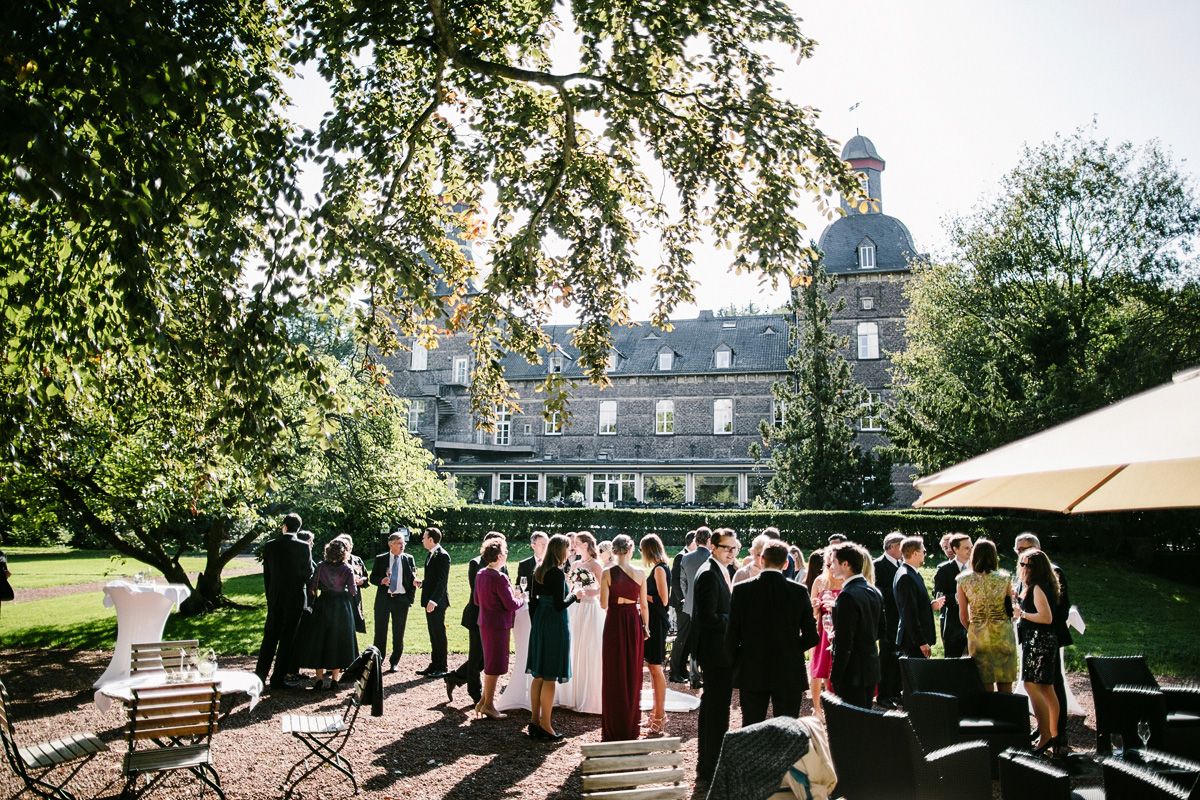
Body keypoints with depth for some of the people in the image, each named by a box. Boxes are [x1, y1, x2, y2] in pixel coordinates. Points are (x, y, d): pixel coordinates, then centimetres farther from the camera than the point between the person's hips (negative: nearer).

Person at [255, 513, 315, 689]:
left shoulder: (269, 546, -3)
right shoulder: (304, 547, -12)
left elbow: (266, 575, 3)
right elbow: (309, 572, -5)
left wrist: (270, 596, 13)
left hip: (275, 597, 3)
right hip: (296, 598, -3)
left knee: (270, 636, 14)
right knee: (288, 637, 5)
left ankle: (260, 674, 18)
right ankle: (278, 678, 8)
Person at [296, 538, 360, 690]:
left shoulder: (321, 566, -5)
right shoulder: (347, 569, -9)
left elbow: (312, 586, -5)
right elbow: (353, 591, -10)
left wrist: (313, 601, 10)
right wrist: (354, 582, 9)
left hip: (323, 604, 1)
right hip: (342, 606, -1)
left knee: (319, 639, 11)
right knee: (338, 639, 9)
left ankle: (320, 678, 12)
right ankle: (334, 677, 12)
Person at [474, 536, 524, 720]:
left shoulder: (480, 574, 5)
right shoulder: (499, 577, -22)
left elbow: (476, 601, 13)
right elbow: (511, 604, -19)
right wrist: (521, 600, 0)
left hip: (484, 623, 9)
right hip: (498, 624, -9)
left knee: (490, 664, 20)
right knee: (495, 665, 3)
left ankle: (484, 700, 25)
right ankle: (488, 705, 12)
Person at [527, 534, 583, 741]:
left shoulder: (538, 571, 7)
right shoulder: (558, 573, -17)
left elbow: (532, 601, 11)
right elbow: (559, 605, -20)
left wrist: (535, 624, 19)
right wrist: (574, 595, -4)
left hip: (539, 623, 8)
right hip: (555, 625, -8)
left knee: (538, 675, 15)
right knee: (549, 677, -1)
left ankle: (535, 720, 23)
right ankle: (545, 726, 5)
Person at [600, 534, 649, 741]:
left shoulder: (607, 573, -10)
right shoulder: (640, 573, -5)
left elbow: (604, 605, -9)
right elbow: (644, 604, 1)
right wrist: (646, 626, 13)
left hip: (614, 622, -2)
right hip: (635, 622, 2)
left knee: (614, 674, 9)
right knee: (633, 674, 14)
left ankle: (614, 729, 13)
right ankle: (631, 727, 23)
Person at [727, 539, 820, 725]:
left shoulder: (741, 590, -8)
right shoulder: (799, 591, -8)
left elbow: (732, 635, -6)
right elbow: (811, 637, -4)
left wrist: (735, 664, 9)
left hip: (751, 674, 0)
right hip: (789, 675, 0)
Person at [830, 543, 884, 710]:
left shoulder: (848, 596, -20)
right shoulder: (874, 592, 7)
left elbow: (844, 642, -21)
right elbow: (880, 629, 18)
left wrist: (835, 677, -15)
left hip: (852, 671, -9)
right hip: (872, 669, 9)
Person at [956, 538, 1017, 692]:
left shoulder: (964, 580, -3)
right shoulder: (1004, 578, -3)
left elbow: (963, 616, 0)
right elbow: (1010, 607, 4)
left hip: (977, 636, 0)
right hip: (1002, 634, 0)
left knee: (986, 686, 6)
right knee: (1005, 685, 8)